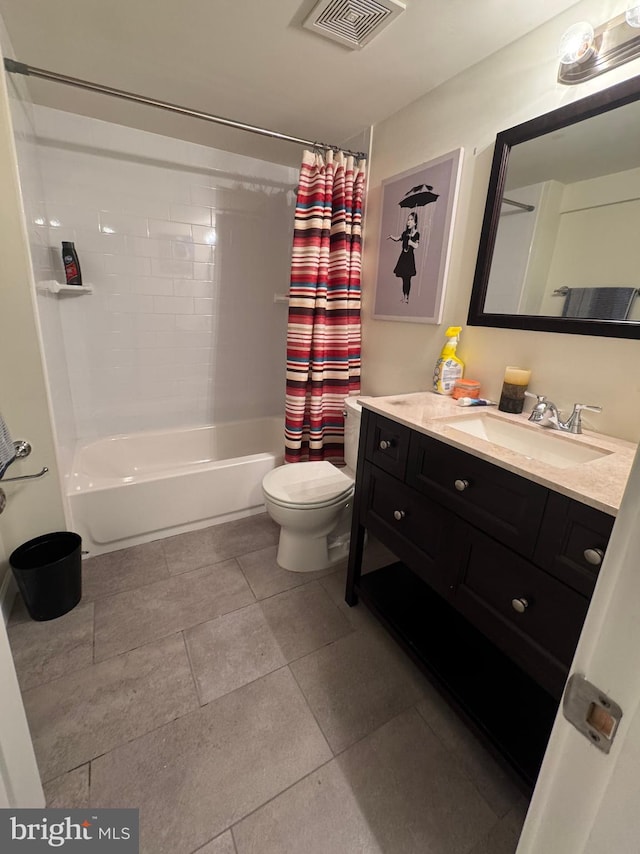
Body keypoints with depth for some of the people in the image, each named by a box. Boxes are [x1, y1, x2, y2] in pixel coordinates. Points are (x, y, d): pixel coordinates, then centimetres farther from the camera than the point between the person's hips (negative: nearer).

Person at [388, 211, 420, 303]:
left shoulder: (416, 234, -9)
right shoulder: (405, 232, 10)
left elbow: (416, 246, -17)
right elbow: (397, 239, 23)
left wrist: (411, 242, -28)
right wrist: (392, 237, 8)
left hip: (409, 257, -6)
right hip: (403, 256, 6)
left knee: (407, 277, -4)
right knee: (403, 277, 10)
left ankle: (406, 296, 2)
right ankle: (403, 295, 20)